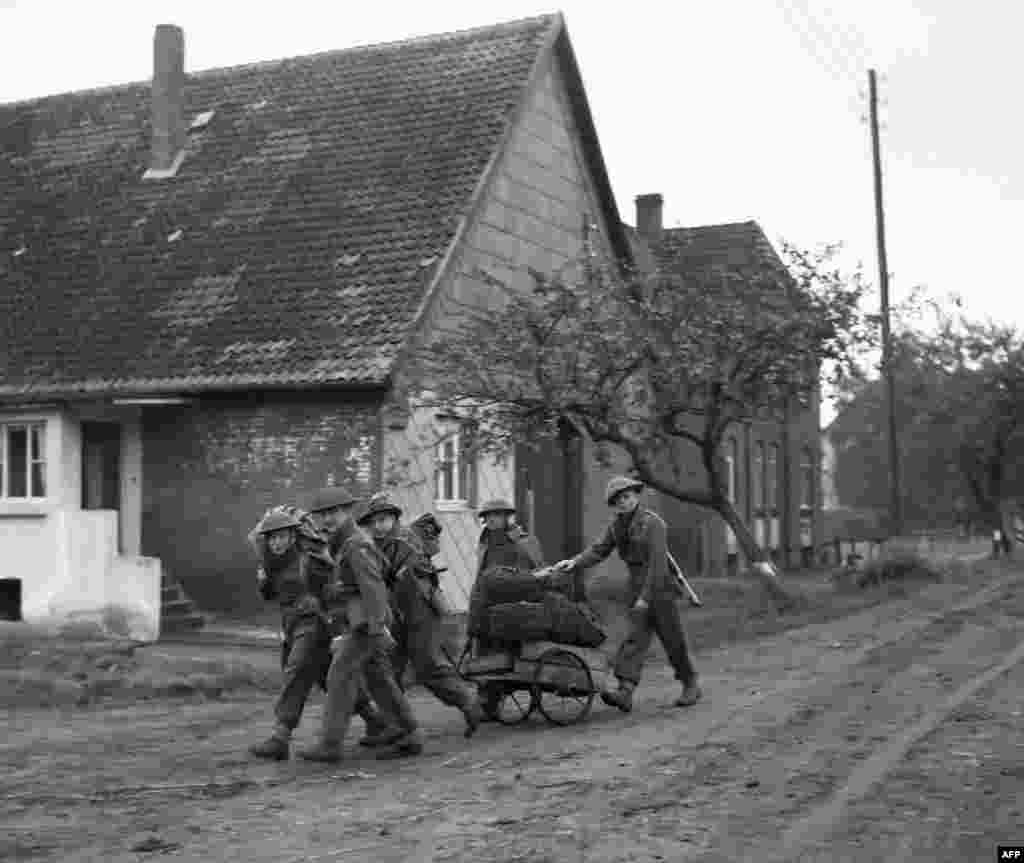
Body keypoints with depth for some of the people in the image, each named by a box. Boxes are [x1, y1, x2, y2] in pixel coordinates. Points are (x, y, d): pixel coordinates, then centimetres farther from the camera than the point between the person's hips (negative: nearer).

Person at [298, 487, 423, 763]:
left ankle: (329, 744, -7)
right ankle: (410, 738, 10)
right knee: (379, 680, 9)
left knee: (340, 677, -8)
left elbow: (373, 587, -22)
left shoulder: (357, 546, -13)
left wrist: (377, 628, -28)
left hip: (365, 623, -10)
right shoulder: (345, 545, 19)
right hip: (360, 623, 10)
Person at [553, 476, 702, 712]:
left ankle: (691, 686, 25)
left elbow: (657, 563, -21)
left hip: (662, 588, -5)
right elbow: (597, 551, -1)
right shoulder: (617, 526, 6)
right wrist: (574, 562, -19)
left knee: (674, 641, 4)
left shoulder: (652, 522, -15)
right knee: (635, 639, -8)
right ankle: (625, 692, -20)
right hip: (638, 590, 5)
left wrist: (646, 597, -23)